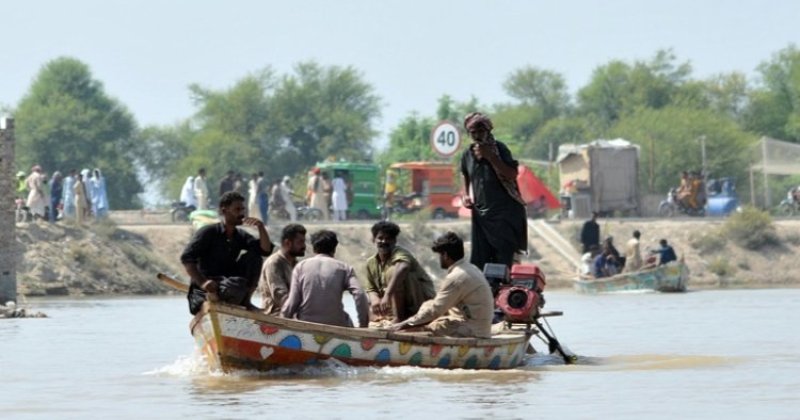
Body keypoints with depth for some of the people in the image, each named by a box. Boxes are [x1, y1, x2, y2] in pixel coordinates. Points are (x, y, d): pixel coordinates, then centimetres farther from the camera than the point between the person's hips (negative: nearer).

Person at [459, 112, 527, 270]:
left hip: (503, 213, -5)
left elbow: (512, 175, -17)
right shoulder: (467, 155, 8)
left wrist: (490, 156, -21)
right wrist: (466, 196, 8)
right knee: (479, 261, 1)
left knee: (503, 262, -8)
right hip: (480, 214, 5)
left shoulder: (499, 149, -5)